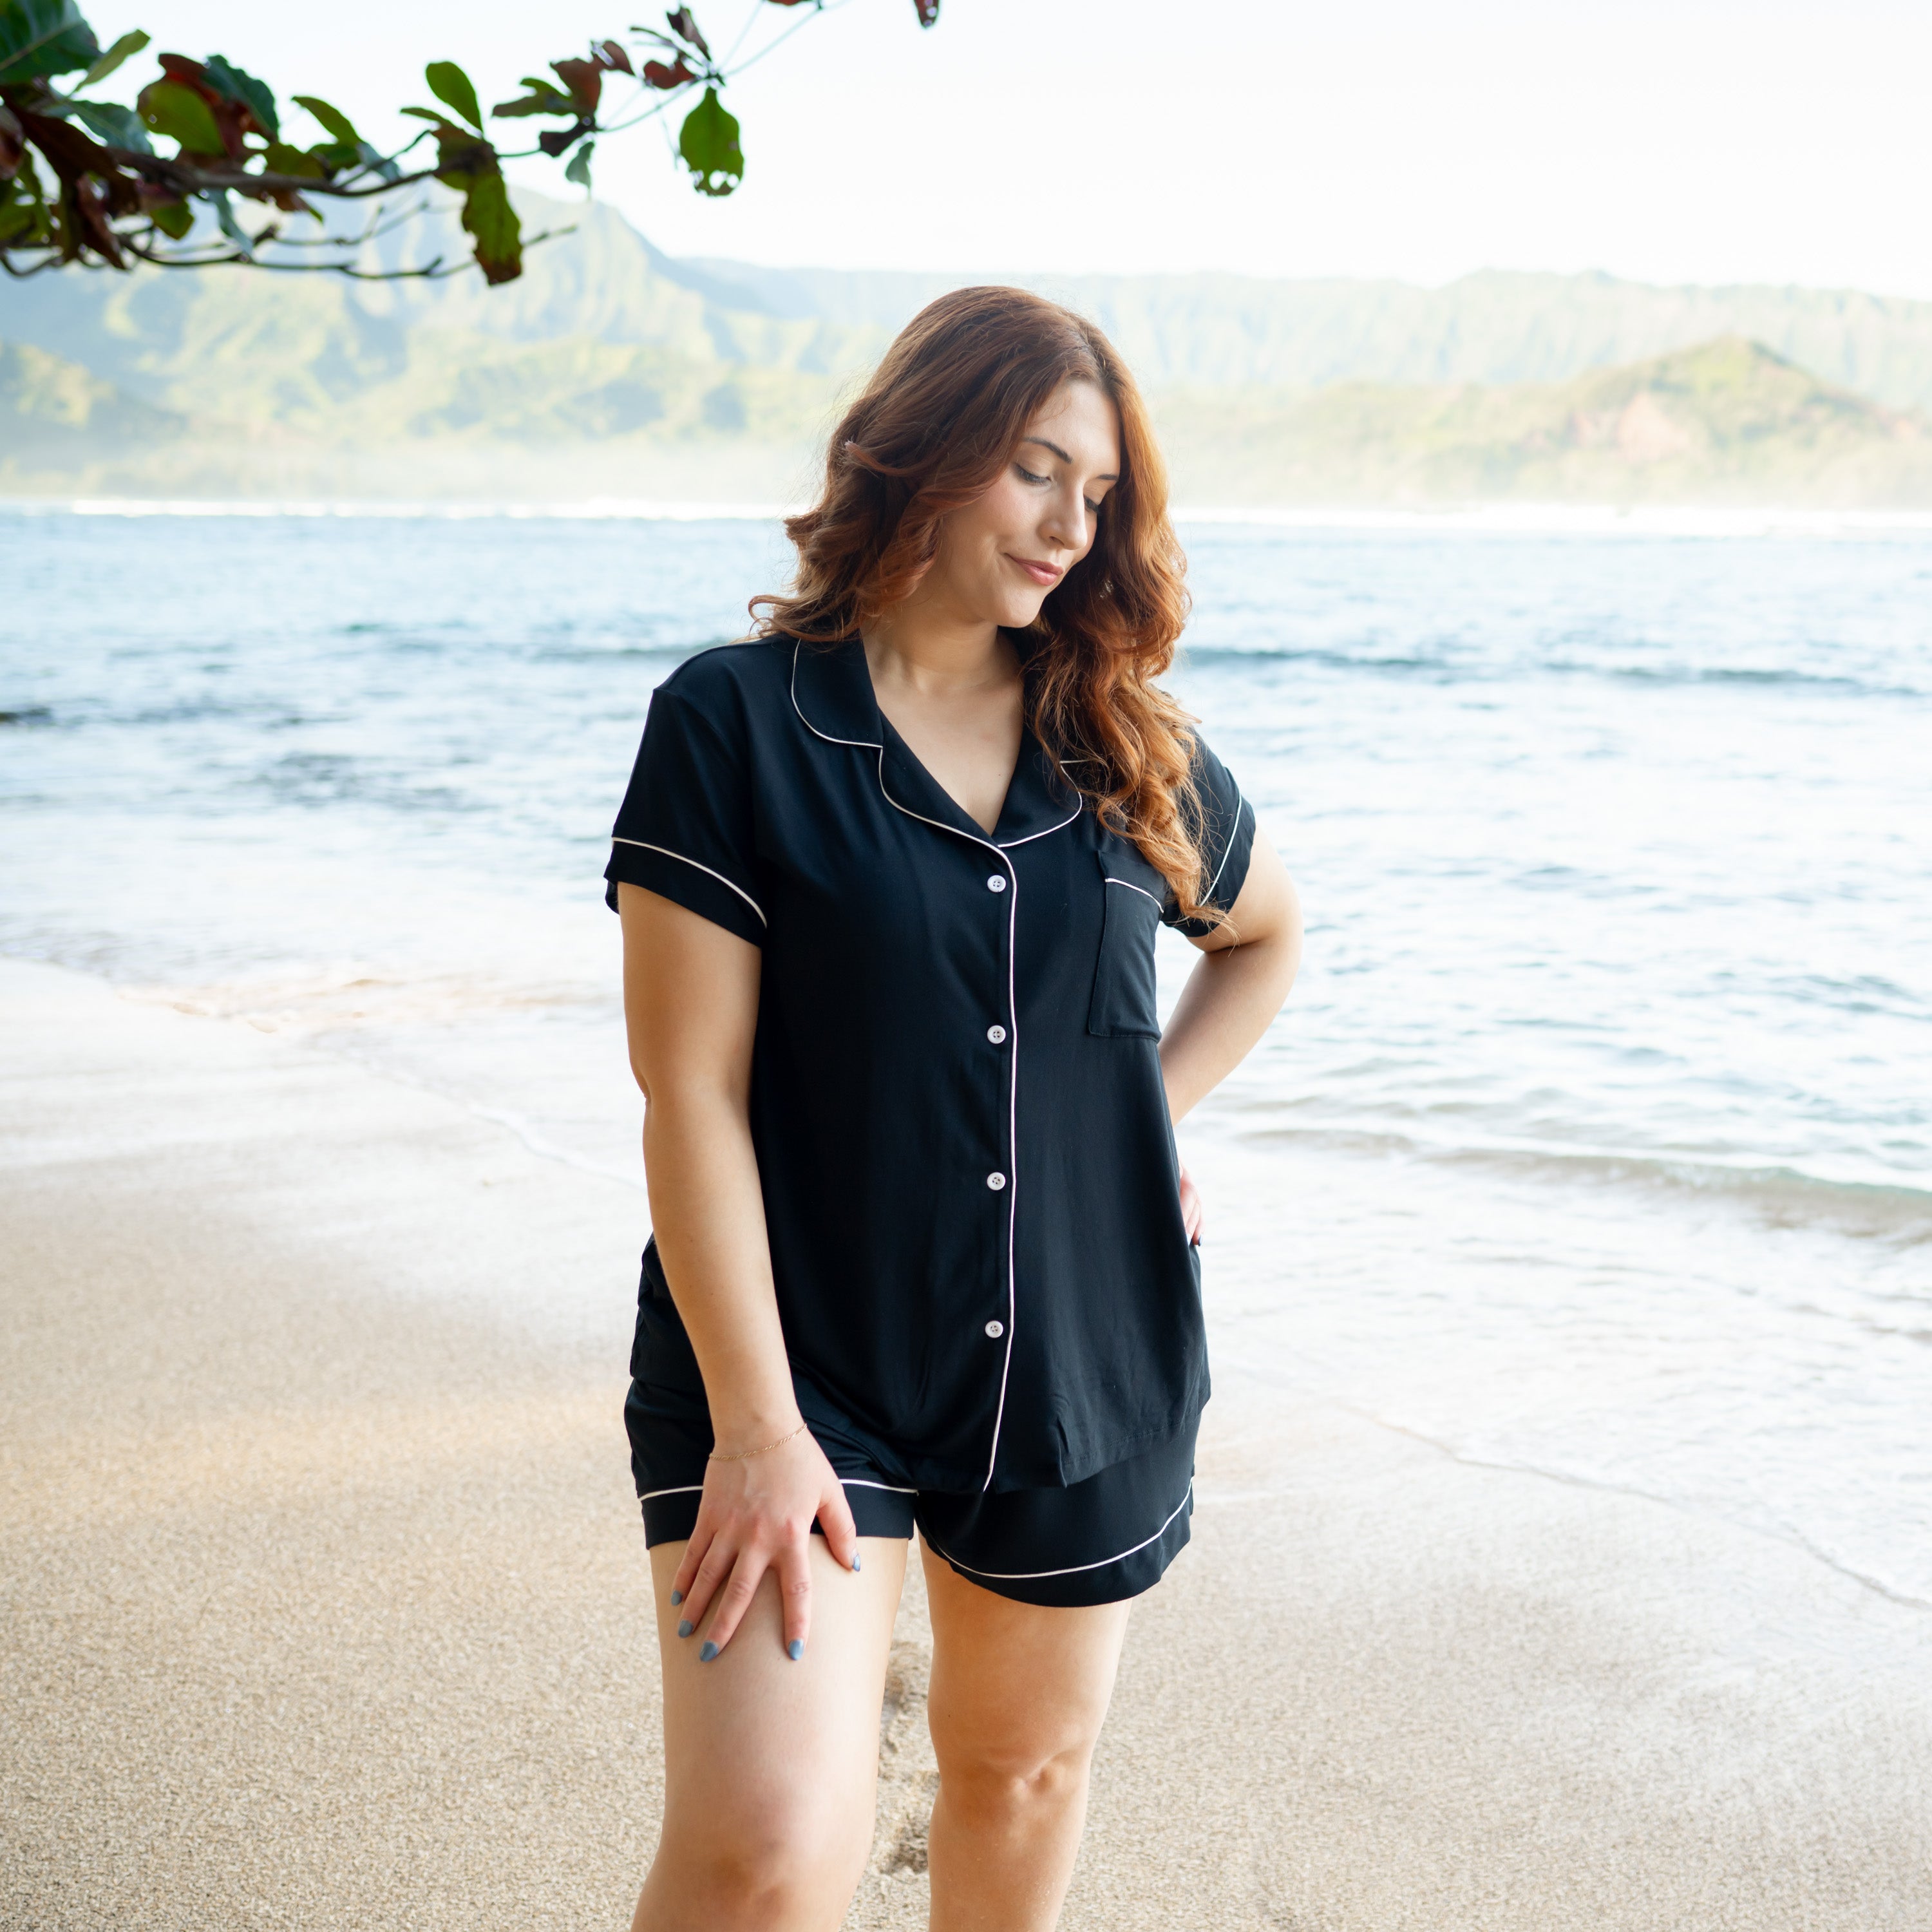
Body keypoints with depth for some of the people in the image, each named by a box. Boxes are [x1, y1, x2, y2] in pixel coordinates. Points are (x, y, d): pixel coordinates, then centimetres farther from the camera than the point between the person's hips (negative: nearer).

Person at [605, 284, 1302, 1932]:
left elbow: (1268, 932, 25)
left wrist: (1150, 1114, 9)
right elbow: (690, 1092, -12)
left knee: (1024, 1765, 19)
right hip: (800, 1359, -4)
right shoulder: (733, 724, -8)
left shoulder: (1128, 748, 5)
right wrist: (757, 1422, -17)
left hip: (1084, 1362, 5)